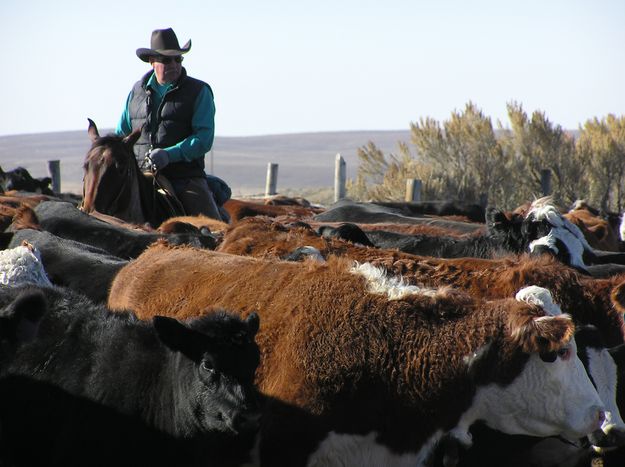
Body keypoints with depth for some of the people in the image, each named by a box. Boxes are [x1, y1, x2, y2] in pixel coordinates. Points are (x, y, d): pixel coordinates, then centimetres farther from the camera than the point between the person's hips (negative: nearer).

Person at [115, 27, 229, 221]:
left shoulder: (199, 92, 2)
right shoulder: (137, 91, 13)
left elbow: (204, 138, -8)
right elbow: (122, 133, 22)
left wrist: (169, 154, -22)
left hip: (186, 177, -3)